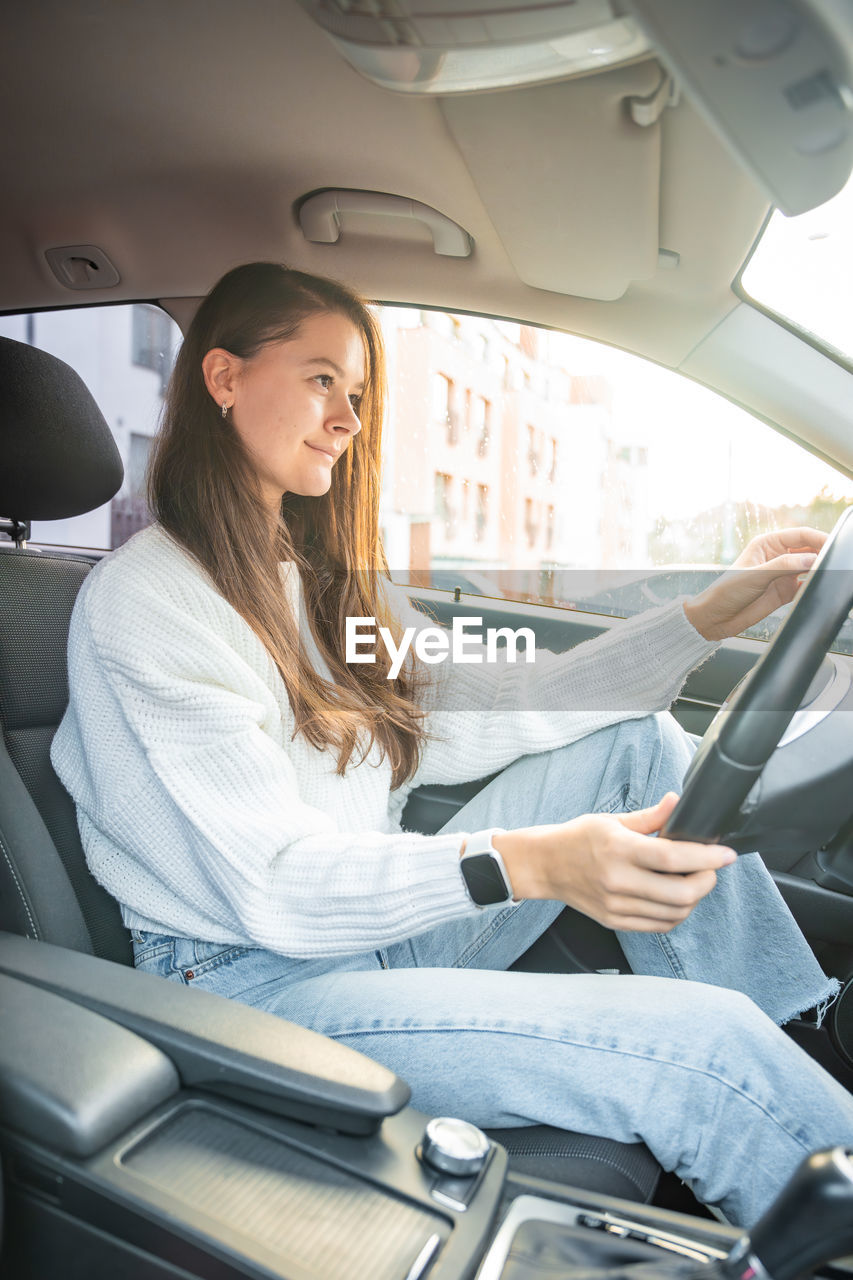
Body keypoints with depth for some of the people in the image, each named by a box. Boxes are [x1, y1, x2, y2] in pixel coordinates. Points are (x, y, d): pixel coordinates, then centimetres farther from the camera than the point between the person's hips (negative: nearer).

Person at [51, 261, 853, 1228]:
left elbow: (483, 711, 2)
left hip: (384, 932, 8)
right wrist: (525, 862, -37)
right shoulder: (141, 600, -14)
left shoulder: (327, 573, 11)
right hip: (256, 980, -7)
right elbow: (274, 882, -22)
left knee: (638, 745, -2)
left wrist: (712, 614, -3)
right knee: (708, 1048, -23)